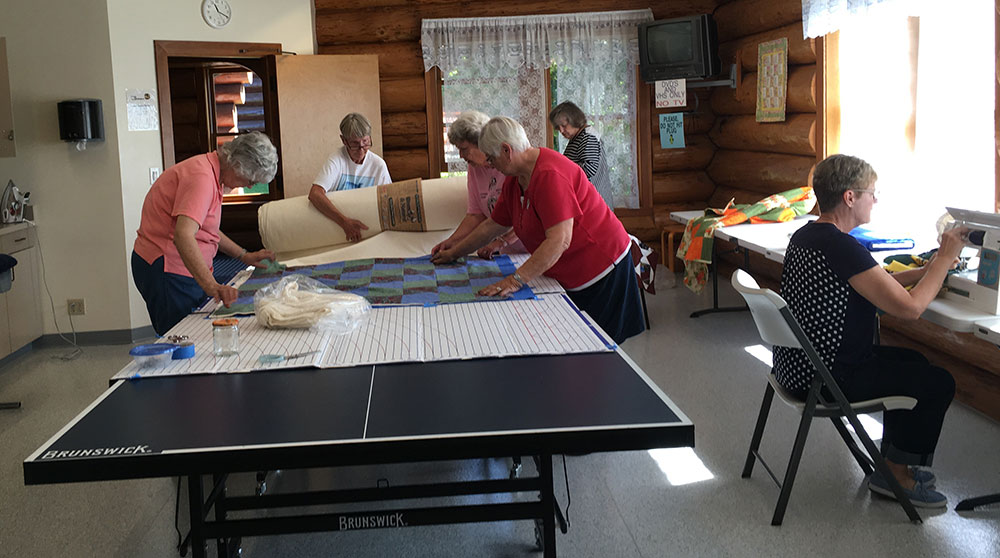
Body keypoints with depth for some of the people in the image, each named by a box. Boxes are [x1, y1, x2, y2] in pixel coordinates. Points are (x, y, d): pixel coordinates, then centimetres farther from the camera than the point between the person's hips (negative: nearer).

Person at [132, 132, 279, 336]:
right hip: (165, 271, -10)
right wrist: (210, 285, -44)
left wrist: (243, 256, 21)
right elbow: (183, 235, -35)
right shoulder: (201, 176, -21)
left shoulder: (213, 174, 11)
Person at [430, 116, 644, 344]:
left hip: (600, 269, -9)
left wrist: (516, 279, -31)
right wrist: (453, 253, 24)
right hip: (568, 275, 9)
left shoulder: (549, 174, -24)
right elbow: (493, 225, 20)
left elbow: (559, 240, -31)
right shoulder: (514, 180, 7)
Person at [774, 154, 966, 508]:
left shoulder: (805, 236, 6)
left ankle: (892, 461, 33)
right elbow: (909, 308, -23)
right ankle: (896, 474, 15)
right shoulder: (842, 247, -25)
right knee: (938, 382, 2)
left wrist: (929, 269, 8)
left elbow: (876, 285, 17)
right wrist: (944, 258, -10)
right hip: (825, 378, -10)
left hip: (798, 365, 10)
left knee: (911, 362, 25)